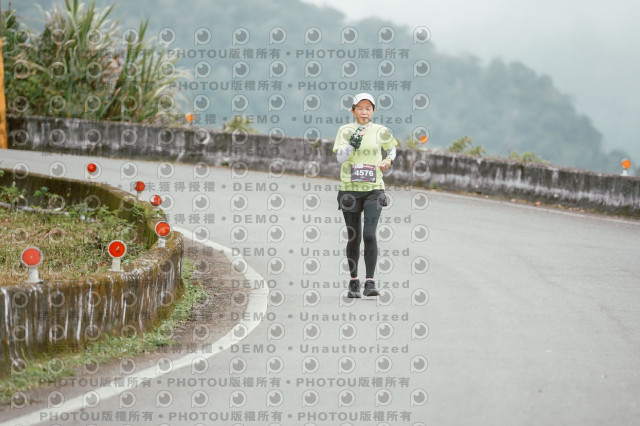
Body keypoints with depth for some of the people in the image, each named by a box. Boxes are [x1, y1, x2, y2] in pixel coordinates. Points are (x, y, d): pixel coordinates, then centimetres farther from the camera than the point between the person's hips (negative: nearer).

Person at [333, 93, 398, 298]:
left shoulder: (380, 131, 4)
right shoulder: (345, 131, 0)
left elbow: (392, 147, 24)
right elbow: (340, 157, -12)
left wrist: (389, 160, 4)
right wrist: (353, 143, -27)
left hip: (373, 190, 0)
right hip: (350, 190, 0)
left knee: (369, 234, -14)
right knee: (354, 238, 5)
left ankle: (370, 282, -13)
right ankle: (354, 281, 21)